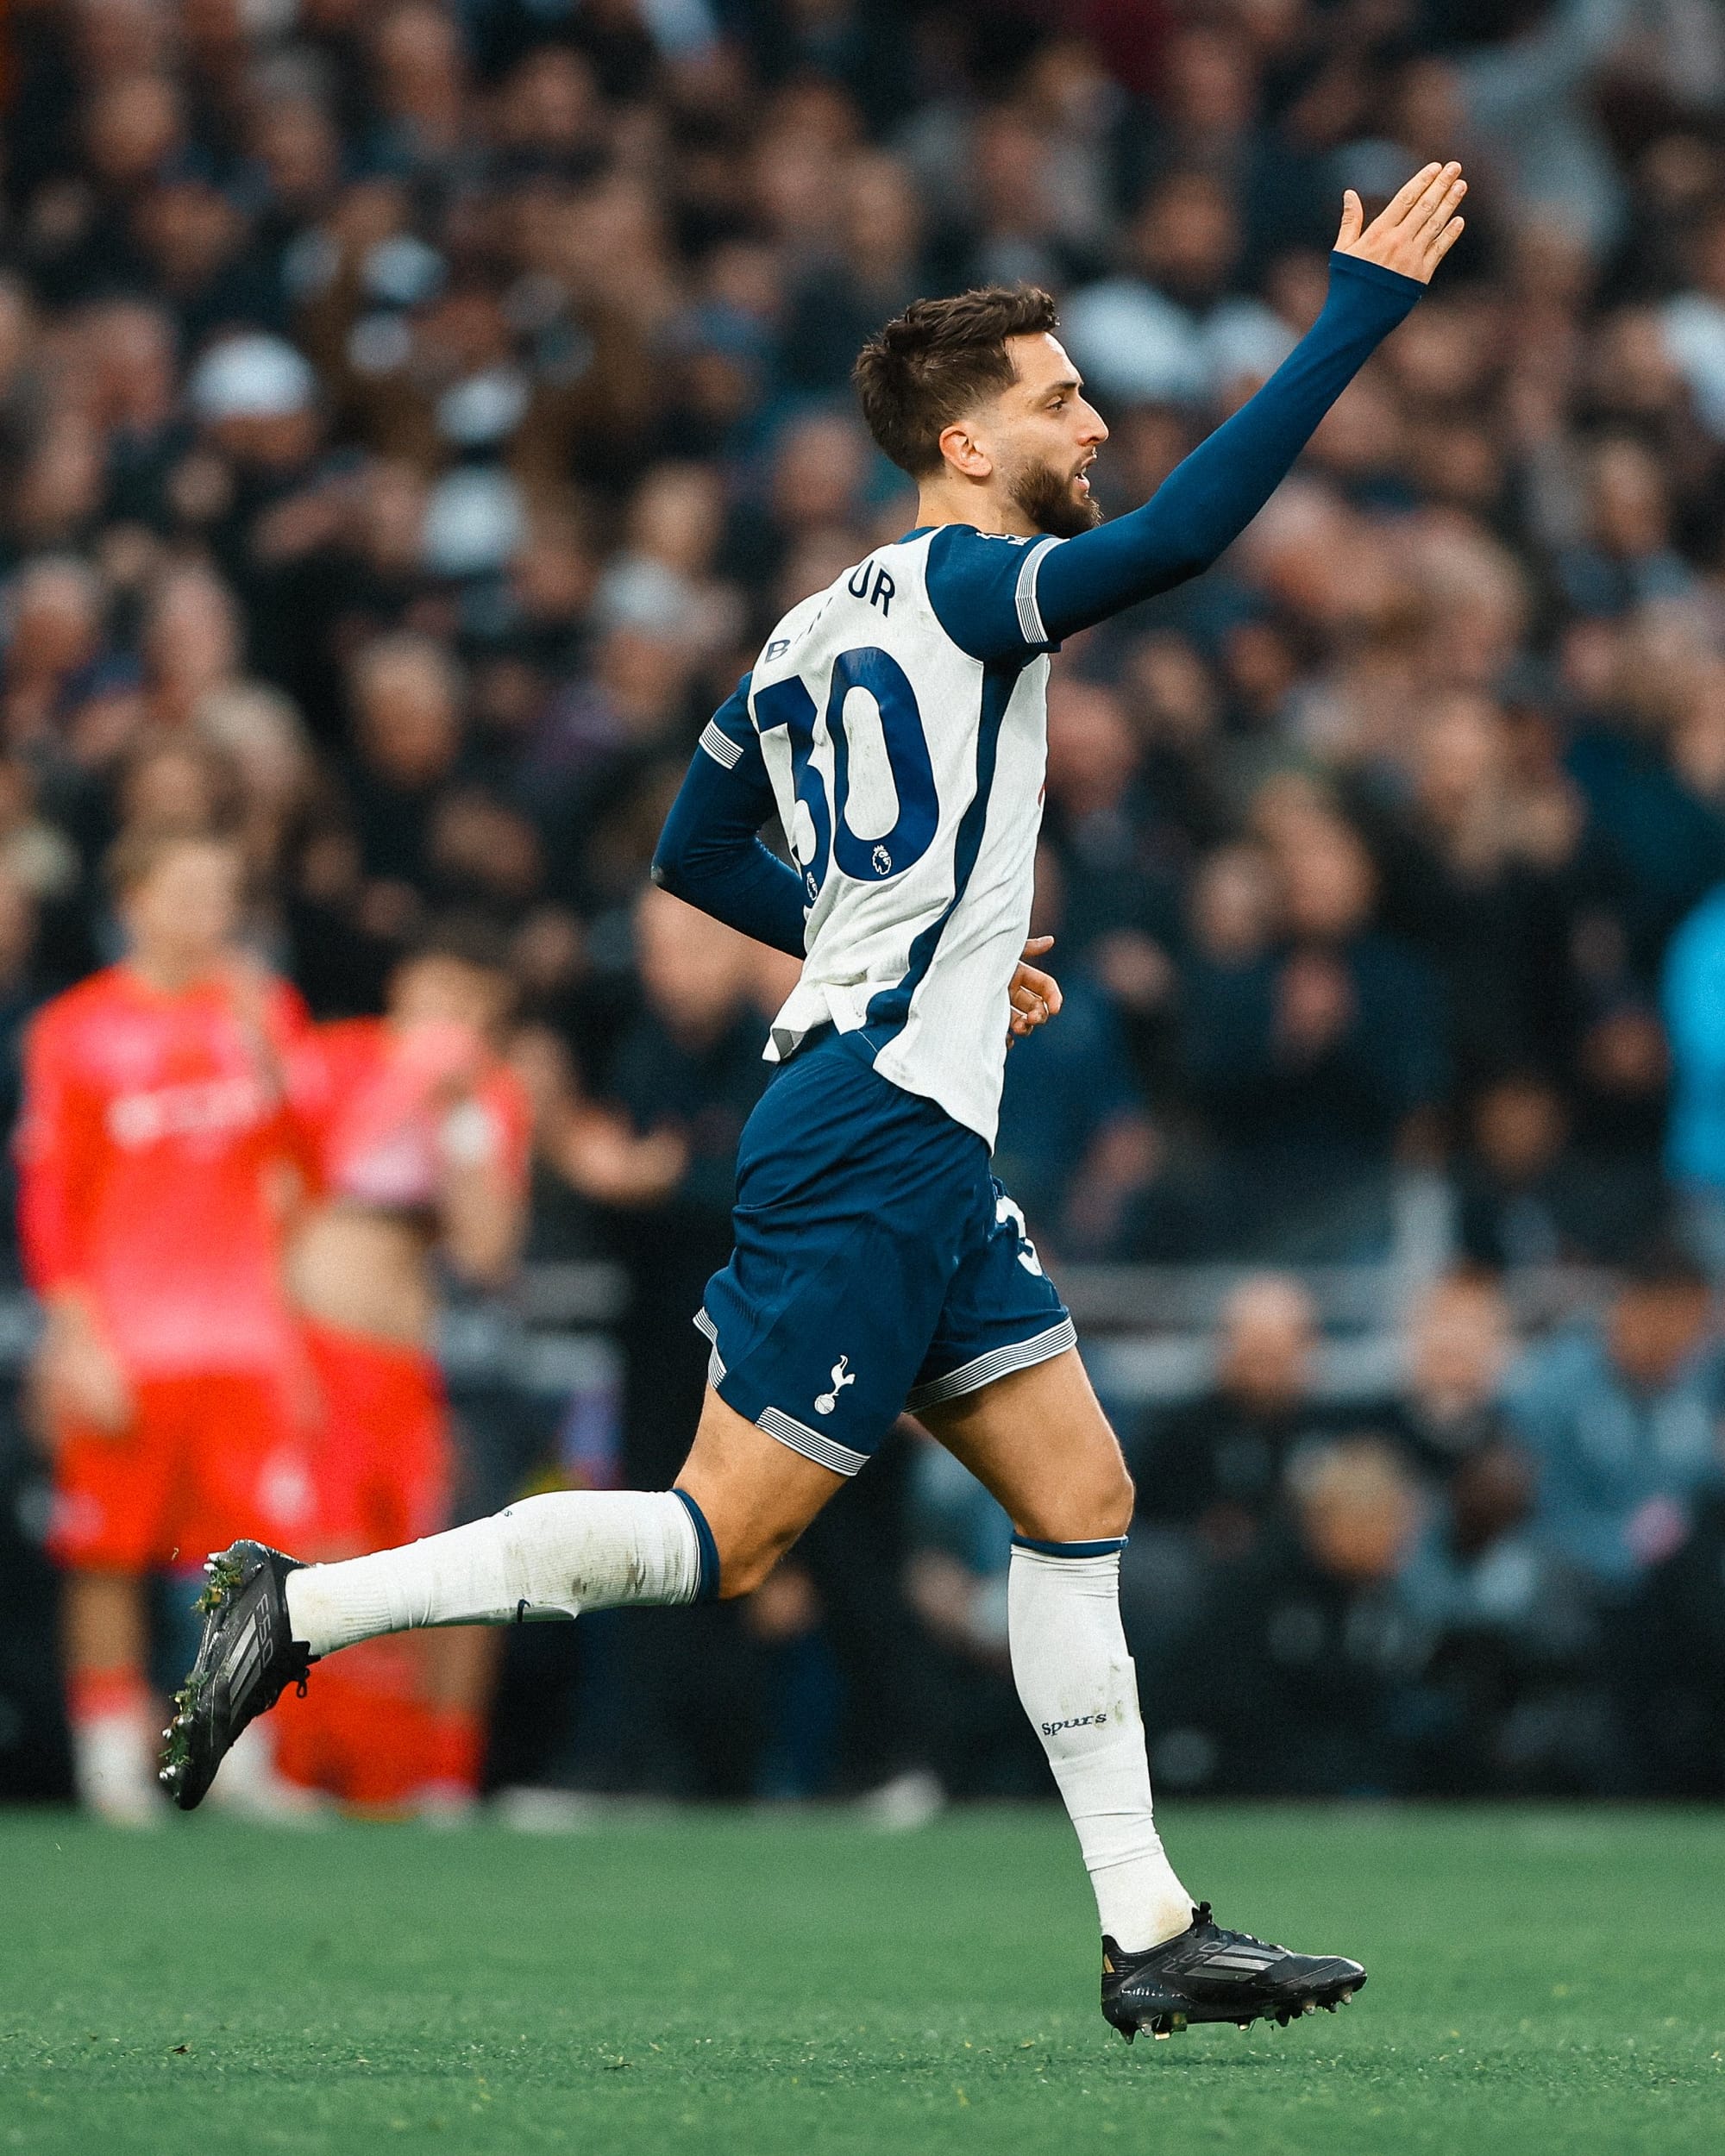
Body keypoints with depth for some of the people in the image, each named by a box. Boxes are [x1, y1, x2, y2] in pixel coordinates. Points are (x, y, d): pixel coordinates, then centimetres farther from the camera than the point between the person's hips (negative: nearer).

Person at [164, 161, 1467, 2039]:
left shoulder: (817, 629, 17)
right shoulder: (958, 581, -8)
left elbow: (695, 854, 26)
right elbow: (1178, 534, -23)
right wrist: (1361, 311, -19)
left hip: (913, 1138, 10)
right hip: (878, 1129, -10)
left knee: (1080, 1495, 7)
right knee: (721, 1537, -9)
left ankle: (1151, 1935, 6)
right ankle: (304, 1605, -5)